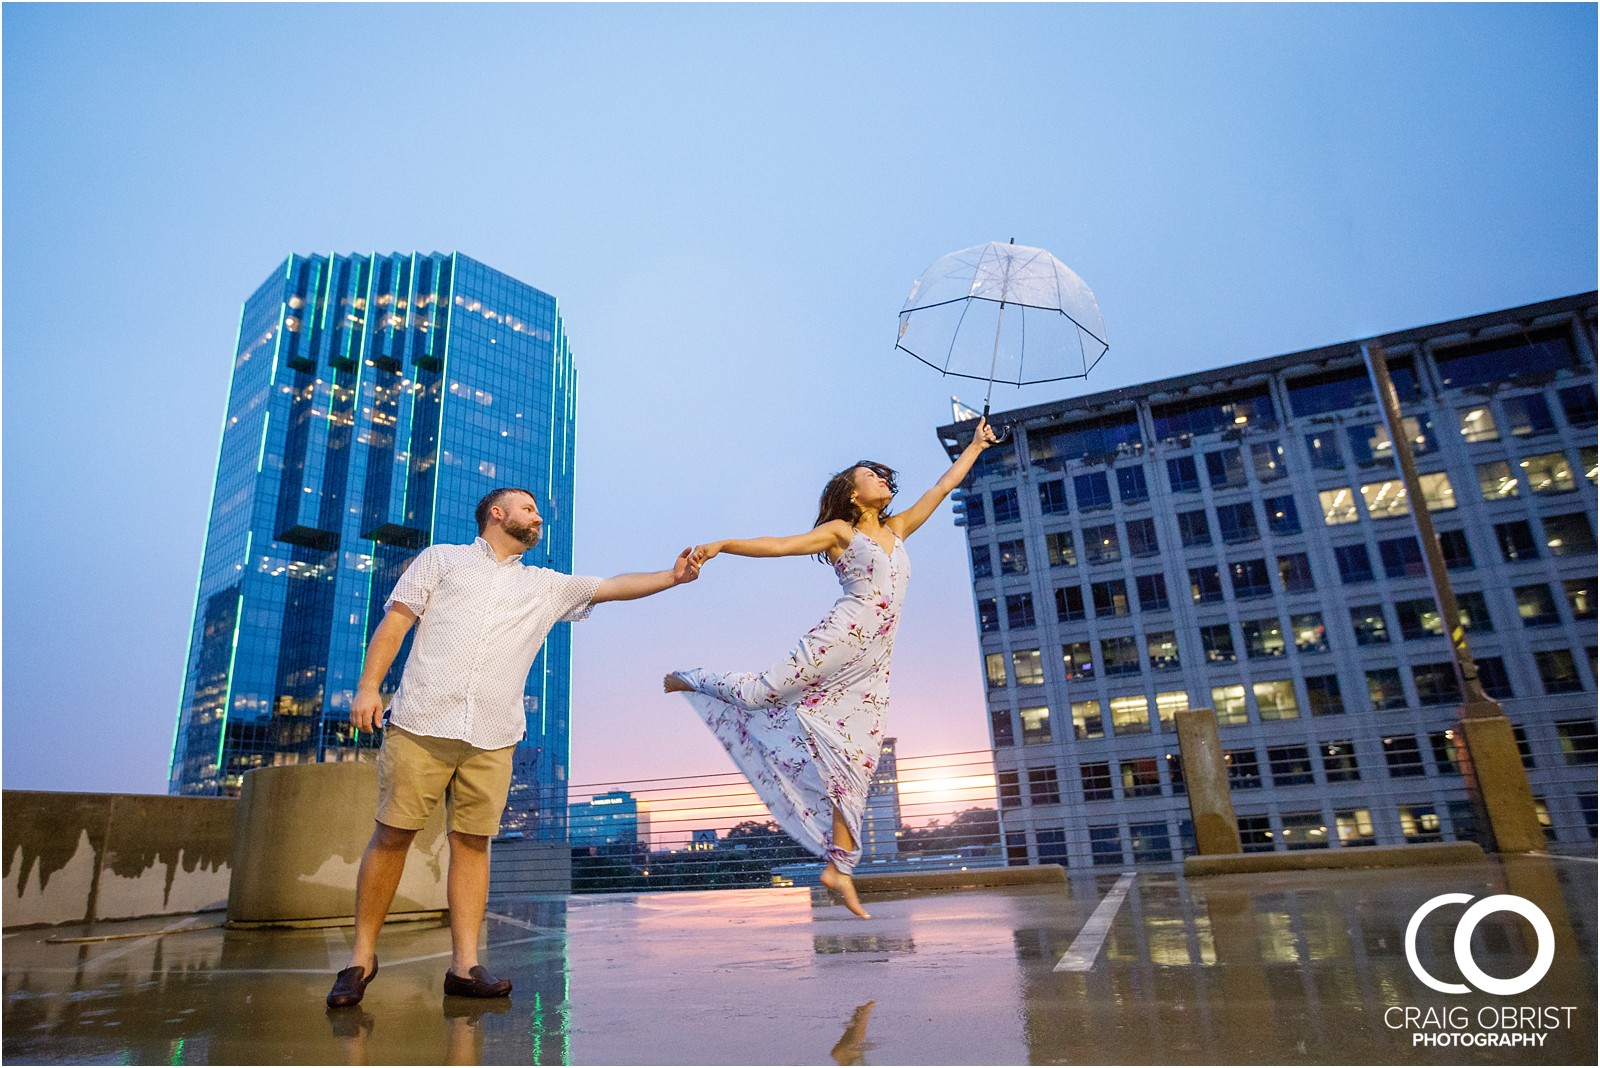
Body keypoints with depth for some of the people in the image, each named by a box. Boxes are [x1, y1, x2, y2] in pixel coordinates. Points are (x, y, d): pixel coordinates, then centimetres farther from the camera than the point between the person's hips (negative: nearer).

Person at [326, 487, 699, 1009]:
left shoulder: (547, 586, 21)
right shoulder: (441, 559, 14)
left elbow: (612, 587, 17)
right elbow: (396, 620, 7)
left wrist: (672, 576, 6)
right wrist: (368, 686, -3)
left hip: (492, 737, 3)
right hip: (421, 722, -2)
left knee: (473, 841, 2)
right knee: (393, 833, 0)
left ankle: (465, 965, 7)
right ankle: (362, 956, 14)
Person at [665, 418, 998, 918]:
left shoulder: (897, 529, 21)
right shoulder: (839, 531, 6)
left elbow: (942, 487, 29)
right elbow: (780, 545, -4)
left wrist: (976, 445, 35)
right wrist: (721, 545, -15)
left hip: (874, 664, 5)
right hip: (842, 638, -5)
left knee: (857, 759, 0)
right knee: (763, 692, -9)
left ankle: (839, 867, 3)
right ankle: (685, 680, 21)